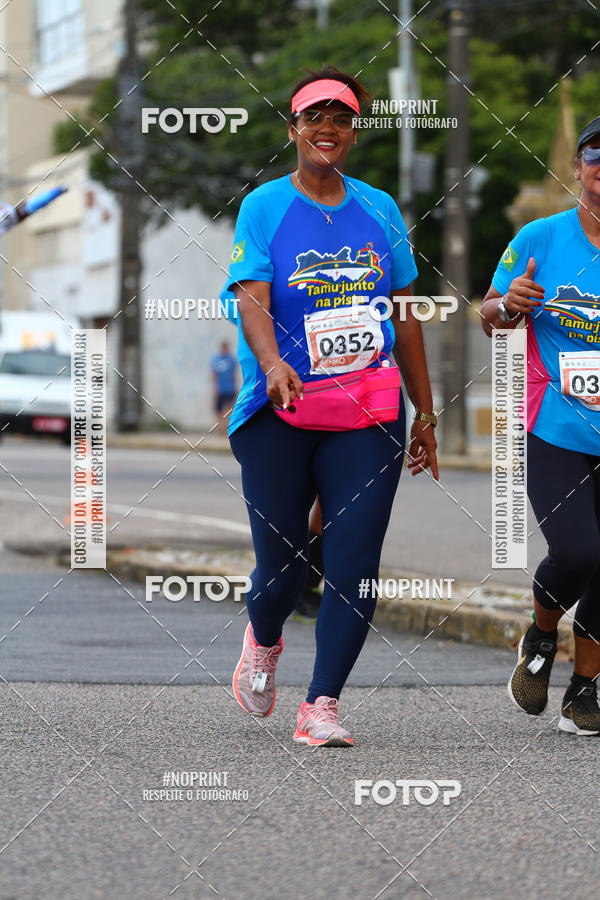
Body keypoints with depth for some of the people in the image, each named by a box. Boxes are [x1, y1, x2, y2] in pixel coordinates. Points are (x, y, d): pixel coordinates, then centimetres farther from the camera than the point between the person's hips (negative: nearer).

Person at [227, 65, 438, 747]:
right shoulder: (264, 207, 1)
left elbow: (404, 315, 16)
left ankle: (321, 706, -3)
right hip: (280, 411, -2)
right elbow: (252, 297, -13)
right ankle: (262, 642, 36)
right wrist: (273, 365, -33)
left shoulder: (379, 211, 11)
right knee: (283, 565, 2)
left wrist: (425, 413, 16)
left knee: (354, 567, -9)